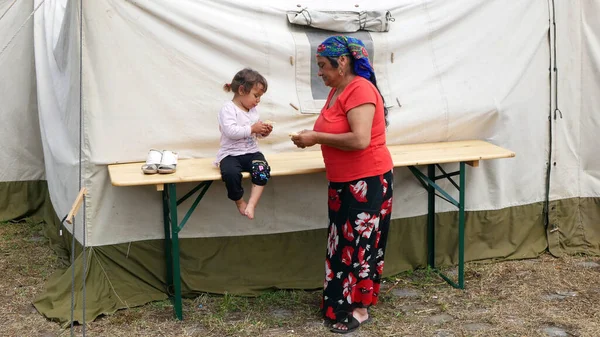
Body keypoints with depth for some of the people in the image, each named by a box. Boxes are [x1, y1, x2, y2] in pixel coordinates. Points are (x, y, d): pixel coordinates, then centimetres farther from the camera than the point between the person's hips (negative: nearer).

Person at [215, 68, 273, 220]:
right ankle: (239, 202, -10)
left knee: (262, 170, -27)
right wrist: (252, 129, -21)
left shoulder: (253, 110, 14)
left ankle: (251, 204, -28)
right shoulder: (228, 108, -9)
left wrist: (263, 132, 2)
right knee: (231, 173, -36)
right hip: (231, 154, -5)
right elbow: (231, 131, -24)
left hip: (252, 152, 5)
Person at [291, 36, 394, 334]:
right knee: (343, 242, 14)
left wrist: (317, 137, -21)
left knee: (359, 244, 0)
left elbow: (360, 139, -29)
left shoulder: (360, 90, -20)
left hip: (366, 181, -9)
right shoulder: (337, 90, 9)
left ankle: (359, 309, 12)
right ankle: (342, 302, 25)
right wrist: (314, 137, 2)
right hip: (344, 182, 9)